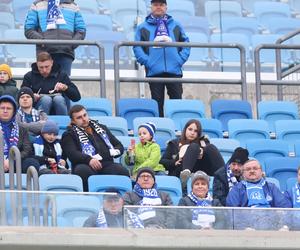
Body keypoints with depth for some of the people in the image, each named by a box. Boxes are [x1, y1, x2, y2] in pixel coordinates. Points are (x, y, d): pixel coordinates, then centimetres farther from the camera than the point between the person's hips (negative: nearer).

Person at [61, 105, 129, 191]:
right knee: (83, 171, -40)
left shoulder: (101, 128, 29)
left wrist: (115, 151, 4)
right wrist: (89, 160, -25)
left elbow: (119, 146, 30)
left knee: (122, 171, -30)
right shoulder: (69, 135, 14)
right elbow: (72, 154, -5)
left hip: (107, 164, 3)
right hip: (87, 165, -3)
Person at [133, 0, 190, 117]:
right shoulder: (143, 27, 10)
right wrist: (147, 61, -8)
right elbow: (137, 47, 4)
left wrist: (181, 59, -1)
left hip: (174, 71, 1)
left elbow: (185, 44, 13)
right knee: (157, 103, 2)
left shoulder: (175, 26, 15)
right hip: (154, 71, -1)